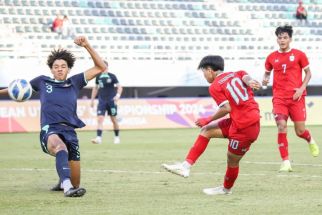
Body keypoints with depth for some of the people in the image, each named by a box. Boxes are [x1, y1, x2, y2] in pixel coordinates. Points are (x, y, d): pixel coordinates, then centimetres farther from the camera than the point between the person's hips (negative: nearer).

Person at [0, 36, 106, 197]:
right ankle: (67, 188, -61)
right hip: (50, 130, -3)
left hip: (70, 131, 3)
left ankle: (63, 182, 42)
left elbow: (100, 67, 12)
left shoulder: (74, 82, 15)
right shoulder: (42, 81, 15)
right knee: (60, 147, -42)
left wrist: (87, 46, 2)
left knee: (75, 183, 2)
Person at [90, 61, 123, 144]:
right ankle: (98, 138, -17)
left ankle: (117, 137, 21)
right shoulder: (98, 77, 8)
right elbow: (95, 88, 20)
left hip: (111, 101, -3)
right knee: (100, 119, -11)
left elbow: (119, 87, -6)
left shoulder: (112, 76, -4)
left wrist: (118, 95, -24)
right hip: (101, 101, 3)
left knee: (114, 120, 5)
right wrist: (92, 99, 18)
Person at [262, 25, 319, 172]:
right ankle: (285, 162, -11)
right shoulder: (272, 57, 7)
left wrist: (302, 88, -7)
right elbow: (267, 72, 21)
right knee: (281, 126, -16)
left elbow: (308, 73, 7)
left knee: (300, 130, 1)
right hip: (279, 97, 1)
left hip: (296, 97, -1)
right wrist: (265, 80, -2)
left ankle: (310, 141, 40)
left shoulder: (299, 55, 1)